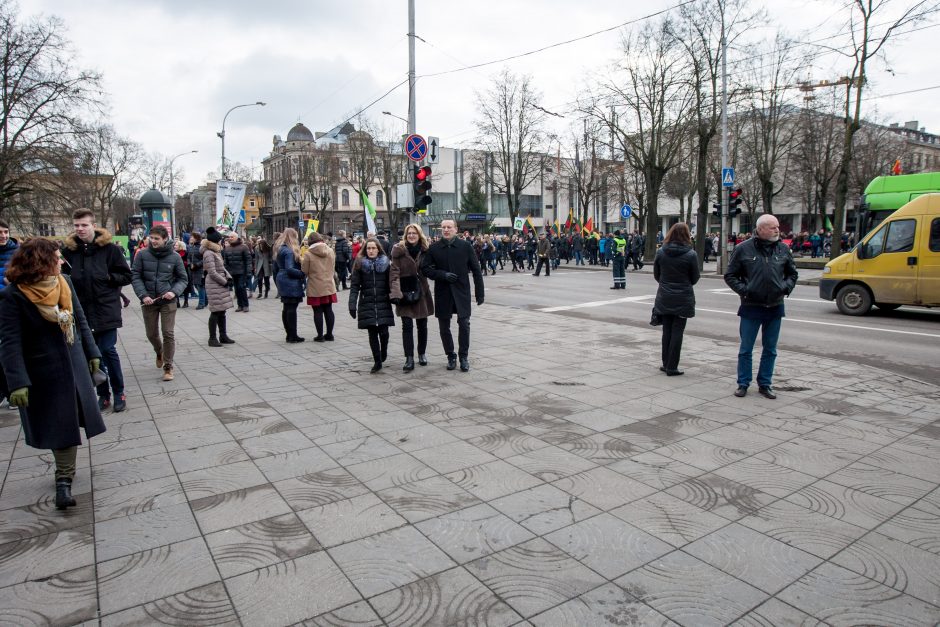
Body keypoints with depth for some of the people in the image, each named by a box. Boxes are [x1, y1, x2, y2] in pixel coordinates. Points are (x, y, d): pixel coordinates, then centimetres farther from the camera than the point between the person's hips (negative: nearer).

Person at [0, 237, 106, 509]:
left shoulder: (63, 283, 0)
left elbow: (81, 321, 10)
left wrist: (92, 353, 11)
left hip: (74, 366, 5)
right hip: (44, 373, -5)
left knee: (69, 423, 11)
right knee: (59, 426, 0)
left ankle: (64, 478, 25)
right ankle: (64, 478, 13)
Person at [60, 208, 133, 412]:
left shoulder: (109, 248, -5)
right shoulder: (68, 249, 2)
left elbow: (126, 276, -1)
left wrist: (107, 277, -14)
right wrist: (68, 278, -8)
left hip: (106, 309, -3)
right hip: (82, 310, 3)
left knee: (108, 350, -3)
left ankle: (119, 393, 13)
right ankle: (103, 395, 21)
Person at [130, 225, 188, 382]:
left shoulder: (175, 257, -5)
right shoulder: (142, 254, -4)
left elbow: (182, 279, 2)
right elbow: (135, 276, -2)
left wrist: (174, 292, -16)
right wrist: (143, 295, -14)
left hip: (168, 301, -2)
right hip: (148, 301, 2)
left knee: (168, 333, -4)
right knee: (152, 334, 13)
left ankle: (168, 367, 7)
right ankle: (159, 353, 45)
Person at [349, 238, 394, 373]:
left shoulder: (385, 264, 4)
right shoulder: (360, 264, 2)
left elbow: (390, 284, 5)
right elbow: (354, 286, -2)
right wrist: (352, 305, -10)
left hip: (383, 304, 0)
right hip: (367, 304, 0)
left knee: (383, 331, -5)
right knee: (372, 333, 1)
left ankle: (383, 352, 27)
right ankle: (377, 361, 11)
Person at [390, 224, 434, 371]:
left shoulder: (424, 251, 4)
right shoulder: (399, 250, -5)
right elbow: (394, 272, -10)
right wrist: (395, 293, -19)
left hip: (421, 292, 3)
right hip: (405, 293, -3)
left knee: (422, 325, 11)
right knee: (407, 326, -4)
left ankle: (422, 354, 27)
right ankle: (409, 359, 0)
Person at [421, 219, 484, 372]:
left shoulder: (465, 246, -1)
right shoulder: (433, 248, 2)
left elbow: (476, 270, 2)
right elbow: (425, 269, 2)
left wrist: (479, 293, 0)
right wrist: (443, 275, -14)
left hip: (462, 292, -1)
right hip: (442, 293, 2)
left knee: (464, 324, -5)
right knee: (444, 327, 7)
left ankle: (464, 356, 11)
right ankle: (451, 356, 24)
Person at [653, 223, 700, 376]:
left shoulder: (660, 252, -5)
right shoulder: (691, 254, -12)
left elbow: (656, 275, 3)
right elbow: (695, 278, -2)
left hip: (664, 298, 3)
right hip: (683, 299, -3)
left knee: (667, 330, 14)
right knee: (677, 331, 4)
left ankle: (666, 364, 20)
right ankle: (672, 367, 6)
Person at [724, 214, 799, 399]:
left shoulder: (783, 249, 5)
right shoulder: (744, 249, -6)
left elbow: (792, 273, 18)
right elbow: (730, 275, 0)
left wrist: (786, 287, 1)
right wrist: (743, 289, -11)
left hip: (775, 308, 4)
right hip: (751, 307, -3)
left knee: (770, 350, 11)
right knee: (746, 349, 5)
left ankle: (765, 384, 24)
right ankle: (743, 384, 17)